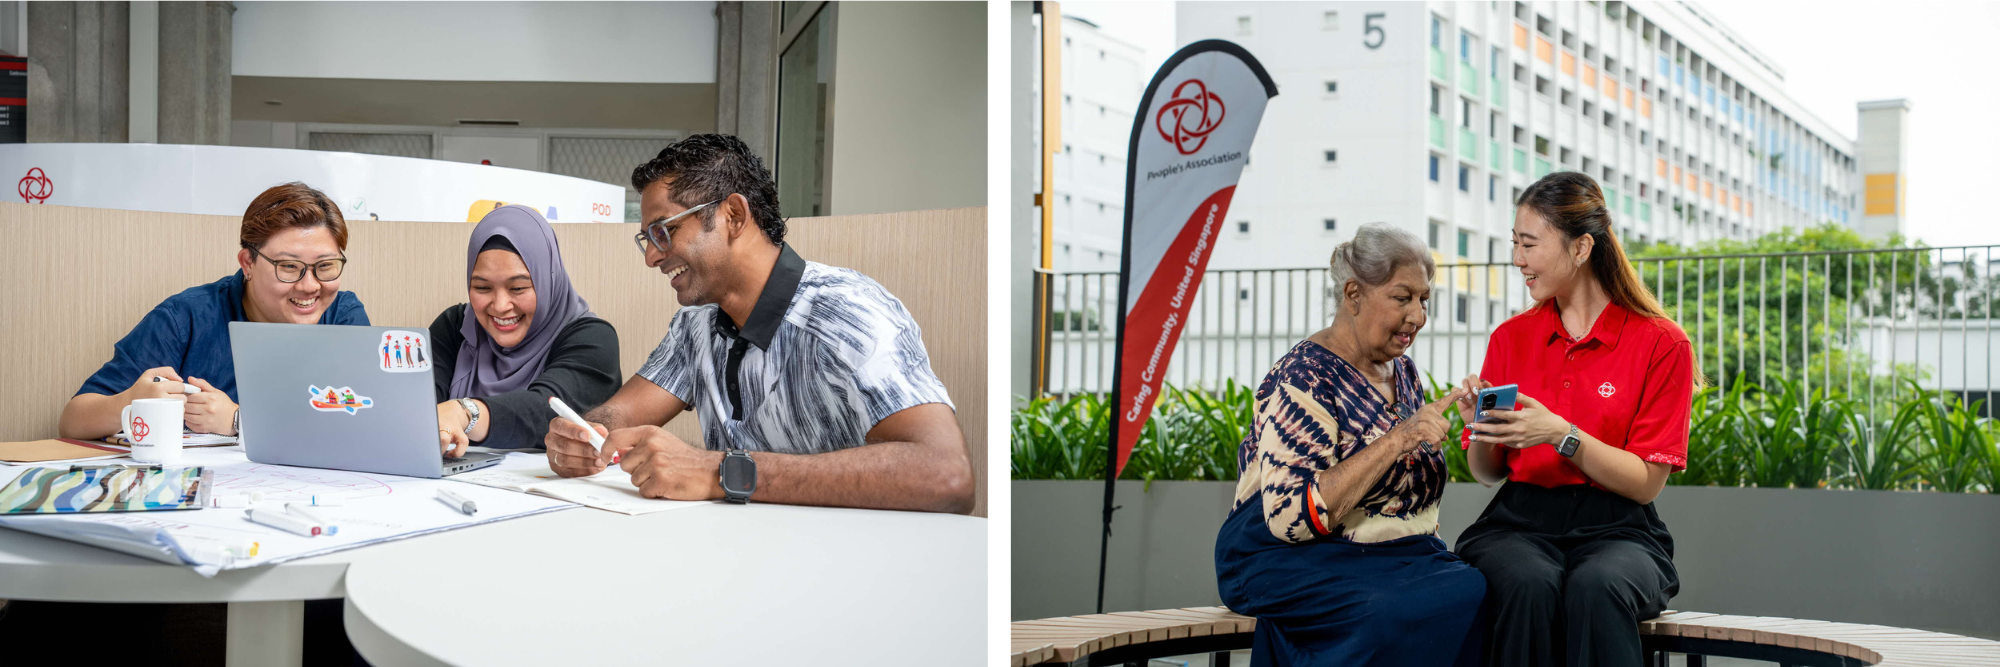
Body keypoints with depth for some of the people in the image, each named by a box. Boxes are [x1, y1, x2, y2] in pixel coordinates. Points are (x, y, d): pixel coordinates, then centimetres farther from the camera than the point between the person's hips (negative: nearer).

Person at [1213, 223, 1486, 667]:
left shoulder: (1402, 371, 14)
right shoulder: (1303, 379, -12)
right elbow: (1290, 516, -22)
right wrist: (1397, 440, -23)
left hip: (1399, 559, 7)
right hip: (1292, 562, -7)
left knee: (1480, 591, -22)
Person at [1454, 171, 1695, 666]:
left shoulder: (1661, 343, 1)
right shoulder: (1510, 338, 11)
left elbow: (1647, 483, -4)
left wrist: (1561, 434, -18)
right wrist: (1481, 429, -9)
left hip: (1614, 527, -2)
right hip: (1520, 521, 2)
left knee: (1596, 588, -36)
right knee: (1529, 585, -33)